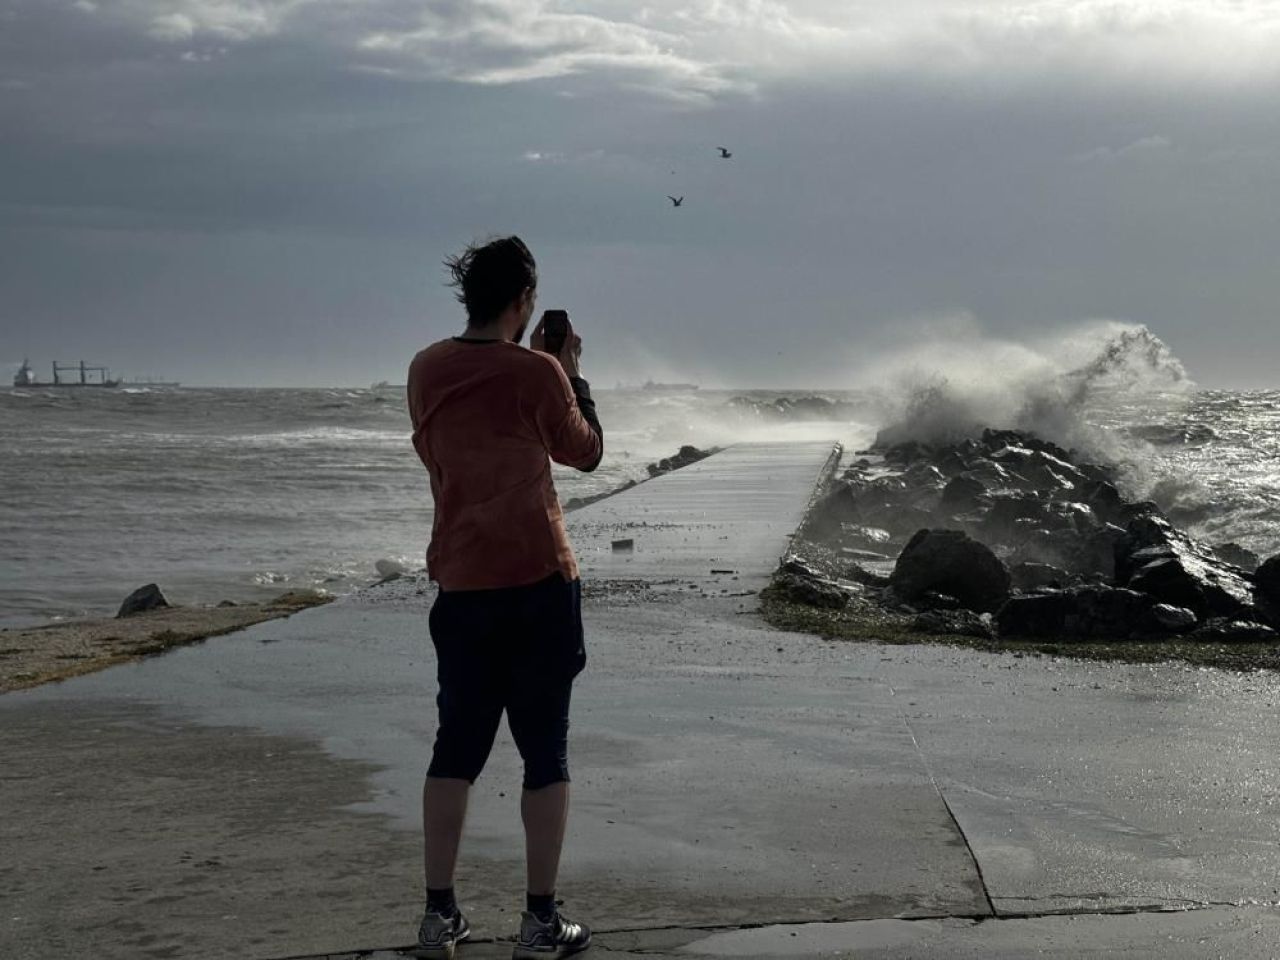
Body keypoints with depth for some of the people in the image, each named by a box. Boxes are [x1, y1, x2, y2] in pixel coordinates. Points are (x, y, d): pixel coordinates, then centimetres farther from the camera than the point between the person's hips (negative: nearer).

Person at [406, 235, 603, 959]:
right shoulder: (538, 374, -7)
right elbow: (585, 452, 7)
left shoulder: (427, 371, 6)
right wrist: (571, 375, 18)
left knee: (457, 745, 12)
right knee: (546, 748, 4)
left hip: (461, 582, 4)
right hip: (540, 580, -4)